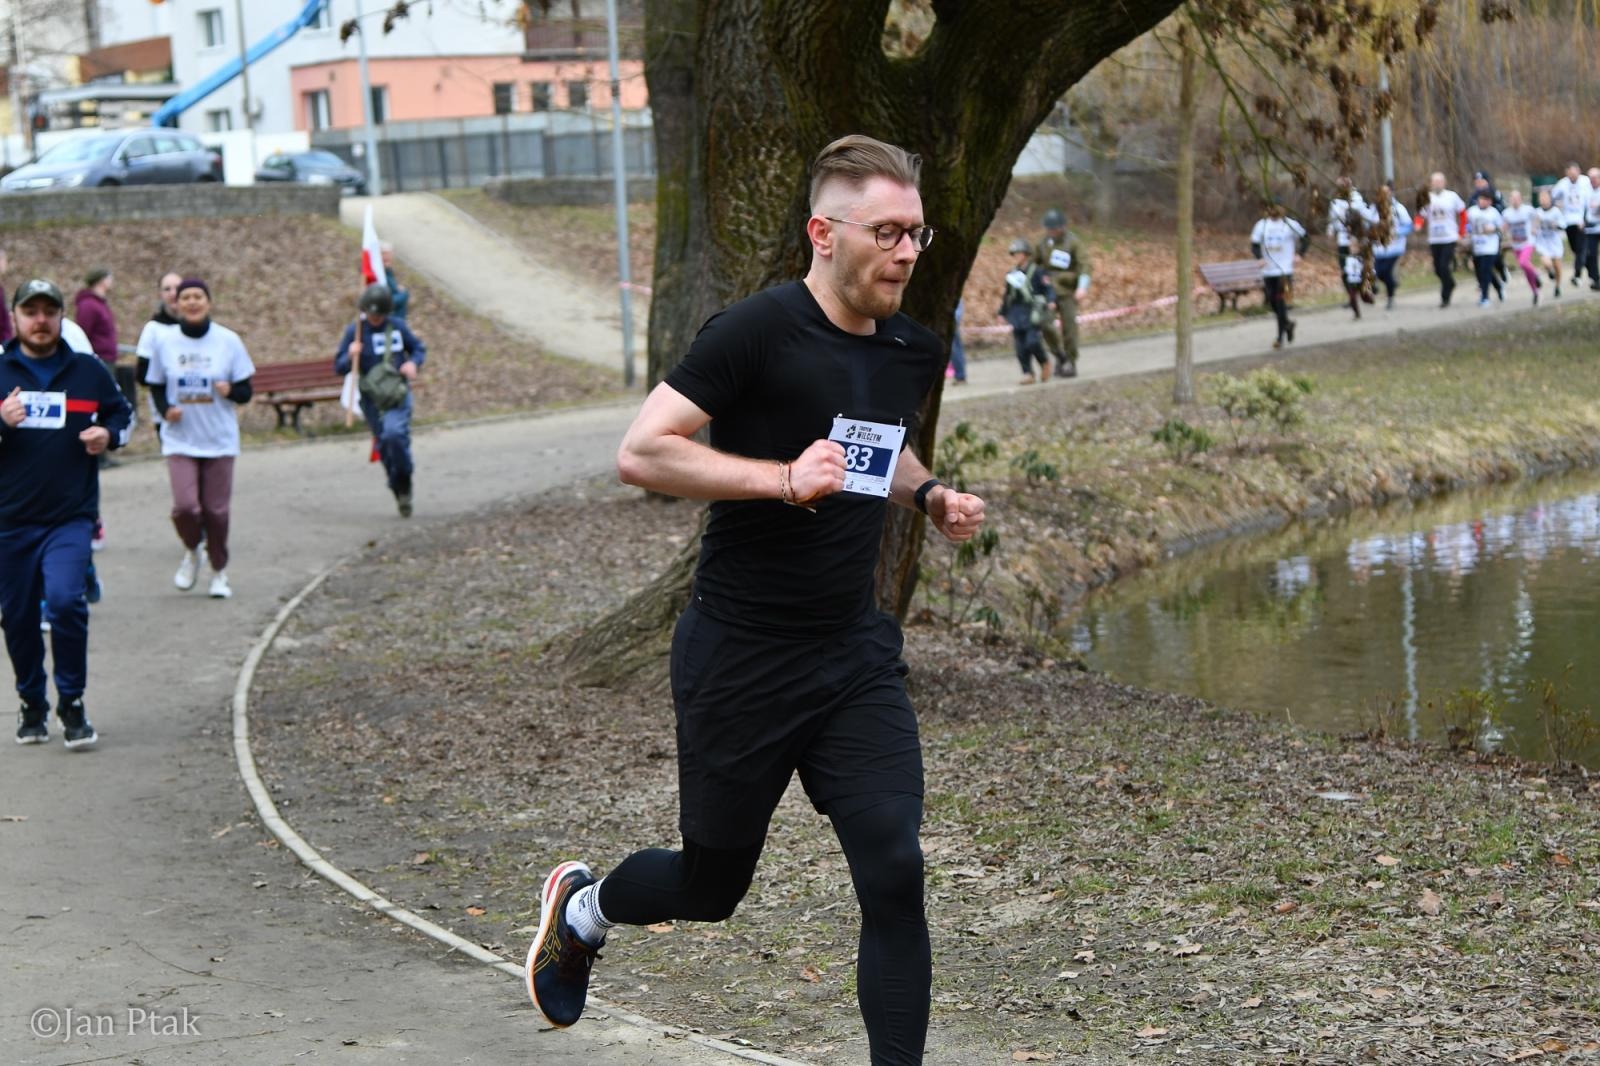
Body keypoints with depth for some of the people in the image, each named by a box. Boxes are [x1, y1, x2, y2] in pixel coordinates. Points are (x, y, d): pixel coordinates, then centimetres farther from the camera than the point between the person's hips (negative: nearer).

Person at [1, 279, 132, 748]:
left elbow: (120, 412, 18)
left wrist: (108, 434, -4)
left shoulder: (88, 371, 4)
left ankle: (72, 705, -5)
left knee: (65, 600, -19)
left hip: (71, 516, -2)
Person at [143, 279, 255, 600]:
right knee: (185, 506, -14)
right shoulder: (164, 341, 1)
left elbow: (245, 391, 3)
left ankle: (219, 571, 24)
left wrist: (230, 390, -20)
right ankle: (191, 552, 17)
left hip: (220, 439, 0)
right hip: (180, 439, 0)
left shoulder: (228, 341, -1)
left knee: (216, 510, 3)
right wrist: (165, 410, -10)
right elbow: (156, 387, 10)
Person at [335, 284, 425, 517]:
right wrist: (350, 356, -25)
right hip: (372, 397, 1)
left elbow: (419, 348, 16)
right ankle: (400, 490, 25)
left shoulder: (396, 326, 2)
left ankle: (404, 479, -4)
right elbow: (339, 367, -3)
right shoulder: (354, 331, -4)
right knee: (384, 445, 6)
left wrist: (413, 363, -6)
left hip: (398, 392, -1)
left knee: (395, 433, -25)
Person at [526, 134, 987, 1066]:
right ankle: (581, 907, 45)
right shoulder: (758, 332, -16)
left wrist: (929, 495, 6)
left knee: (895, 874, -10)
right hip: (740, 662, -5)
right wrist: (782, 477, -28)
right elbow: (641, 453, -19)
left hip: (856, 656, 5)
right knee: (712, 887, 12)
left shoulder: (915, 353, 5)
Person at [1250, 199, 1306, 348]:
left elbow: (1303, 238, 12)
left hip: (1285, 269, -4)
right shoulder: (1262, 224, 5)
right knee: (1272, 302, 8)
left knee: (1281, 302, -10)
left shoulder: (1290, 224, -1)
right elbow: (1254, 245, 4)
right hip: (1268, 270, 4)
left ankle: (1280, 337, -5)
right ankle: (1288, 323, 35)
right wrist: (1259, 258, -14)